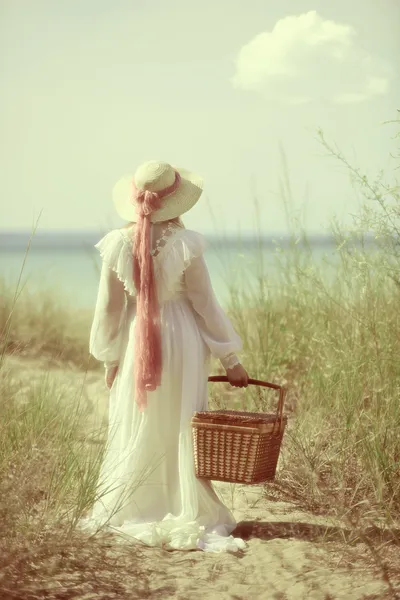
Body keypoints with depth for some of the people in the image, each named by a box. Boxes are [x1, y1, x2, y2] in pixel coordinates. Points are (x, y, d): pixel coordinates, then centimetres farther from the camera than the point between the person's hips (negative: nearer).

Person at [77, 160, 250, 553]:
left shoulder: (117, 245, -9)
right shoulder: (185, 244, -15)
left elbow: (110, 308, -2)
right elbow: (205, 304, -9)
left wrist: (110, 358, 11)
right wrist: (230, 360, 1)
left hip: (136, 344, 2)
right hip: (182, 343, -2)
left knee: (136, 432, 14)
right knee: (182, 431, 8)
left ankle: (122, 512, 23)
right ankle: (190, 517, 14)